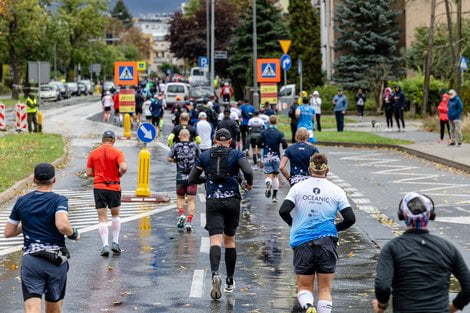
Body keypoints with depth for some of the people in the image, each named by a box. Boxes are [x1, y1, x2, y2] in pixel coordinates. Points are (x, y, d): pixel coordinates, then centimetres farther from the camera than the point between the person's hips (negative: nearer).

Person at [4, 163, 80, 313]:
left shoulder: (22, 201, 6)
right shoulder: (59, 200, -5)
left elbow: (8, 233, 11)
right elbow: (62, 225, -24)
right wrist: (74, 233, -4)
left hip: (30, 261, 1)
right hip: (56, 261, -1)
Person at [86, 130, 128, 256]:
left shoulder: (93, 153, 3)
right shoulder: (117, 152, -4)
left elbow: (89, 173, 3)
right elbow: (123, 167, -19)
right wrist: (118, 174, 1)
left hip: (99, 187, 1)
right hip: (114, 187, 0)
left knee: (102, 219, 2)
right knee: (115, 215, 19)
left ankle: (105, 245, -8)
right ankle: (115, 243, 16)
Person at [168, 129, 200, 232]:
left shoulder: (176, 146, 2)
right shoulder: (194, 146, 4)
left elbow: (169, 158, -5)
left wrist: (177, 160, 13)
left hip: (181, 176, 0)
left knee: (180, 197, 18)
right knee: (191, 200, 1)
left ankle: (181, 215, -3)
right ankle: (189, 221, -10)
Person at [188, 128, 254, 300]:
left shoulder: (205, 155, 7)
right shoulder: (236, 154, 2)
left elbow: (191, 179, 9)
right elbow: (248, 171, -15)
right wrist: (249, 183, 5)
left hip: (212, 202, 0)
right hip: (232, 201, 0)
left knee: (215, 241, -9)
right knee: (230, 241, 15)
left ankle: (215, 274, -36)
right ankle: (230, 281, 21)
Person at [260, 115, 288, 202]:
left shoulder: (263, 133, -2)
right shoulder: (280, 133, -5)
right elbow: (285, 145, -14)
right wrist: (283, 146, 10)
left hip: (266, 157, 0)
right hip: (276, 157, 0)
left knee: (269, 175, -1)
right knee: (276, 176, 13)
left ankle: (268, 184, -37)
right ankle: (274, 196, 13)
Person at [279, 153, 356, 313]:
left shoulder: (298, 188, 0)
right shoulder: (336, 191, 1)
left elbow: (283, 211, -9)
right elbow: (350, 218, -3)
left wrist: (294, 224, 10)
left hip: (302, 243, 0)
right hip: (327, 243, 0)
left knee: (304, 287, 11)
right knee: (325, 289, 10)